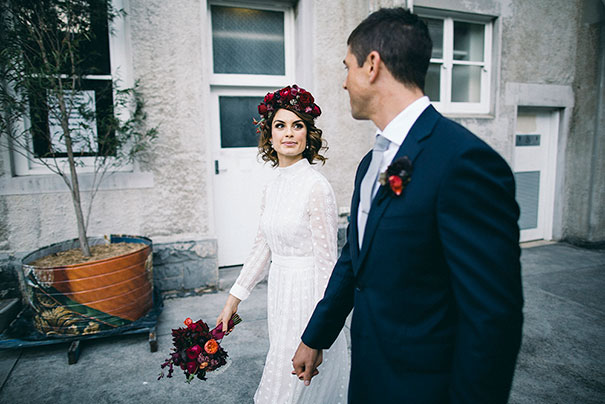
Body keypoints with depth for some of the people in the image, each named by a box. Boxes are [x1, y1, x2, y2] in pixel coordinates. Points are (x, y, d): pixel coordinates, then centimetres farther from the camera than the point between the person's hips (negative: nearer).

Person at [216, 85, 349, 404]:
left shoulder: (316, 187, -17)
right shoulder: (272, 188, 5)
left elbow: (326, 260, -16)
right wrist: (234, 298, 14)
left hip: (307, 293, -7)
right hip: (280, 292, 7)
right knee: (283, 367, 22)